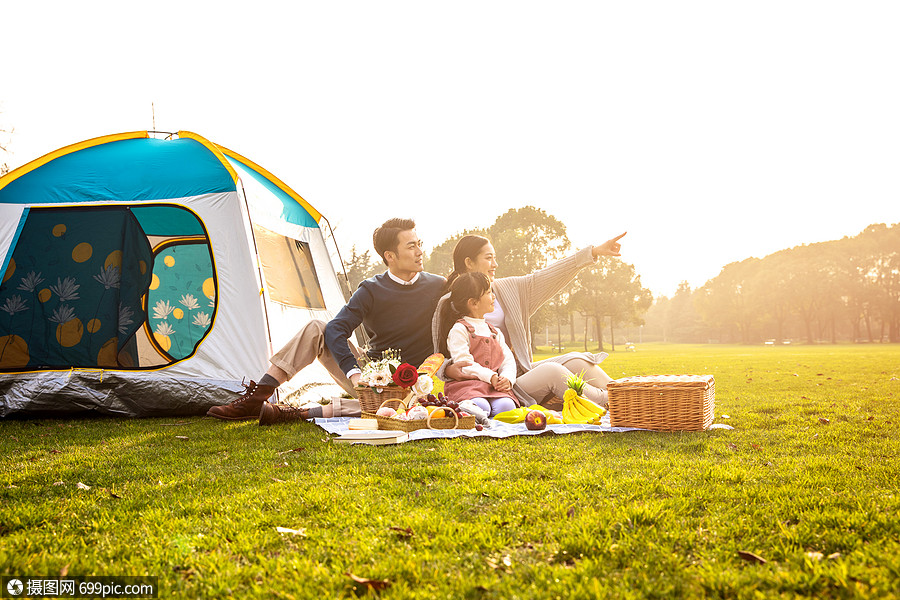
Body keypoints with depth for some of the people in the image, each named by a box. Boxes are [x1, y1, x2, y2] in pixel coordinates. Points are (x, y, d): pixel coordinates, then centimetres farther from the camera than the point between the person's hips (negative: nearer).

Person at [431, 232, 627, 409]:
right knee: (552, 371, -27)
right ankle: (609, 403, -21)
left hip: (519, 371, 7)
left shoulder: (508, 288, 15)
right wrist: (449, 370, -24)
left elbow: (548, 277, 12)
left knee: (575, 361, -13)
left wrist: (595, 251, 7)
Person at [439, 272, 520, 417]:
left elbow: (508, 359, 15)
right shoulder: (459, 329, 0)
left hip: (495, 386, 5)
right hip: (465, 385, -5)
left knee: (506, 405, -29)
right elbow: (463, 363, -11)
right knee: (480, 407, -36)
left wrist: (507, 378, -8)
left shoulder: (495, 332, 23)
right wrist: (490, 377, -20)